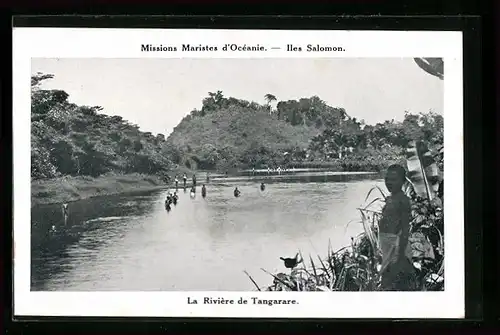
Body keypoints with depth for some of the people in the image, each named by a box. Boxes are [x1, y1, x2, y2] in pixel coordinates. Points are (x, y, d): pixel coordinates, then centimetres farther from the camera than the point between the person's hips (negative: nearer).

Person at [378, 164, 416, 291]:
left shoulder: (402, 200, -14)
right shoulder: (389, 199, 14)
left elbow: (405, 229, -17)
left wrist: (401, 255, -21)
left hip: (397, 245, -10)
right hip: (388, 245, 10)